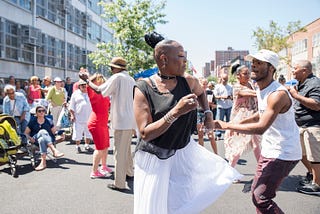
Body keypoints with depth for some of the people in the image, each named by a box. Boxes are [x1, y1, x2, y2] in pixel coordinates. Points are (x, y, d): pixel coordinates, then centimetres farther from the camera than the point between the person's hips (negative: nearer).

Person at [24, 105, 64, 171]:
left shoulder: (49, 121, 16)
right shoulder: (32, 121, 15)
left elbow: (54, 132, 15)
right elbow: (26, 133, 12)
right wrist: (30, 138, -8)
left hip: (49, 140, 1)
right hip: (35, 140, -1)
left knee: (42, 139, -38)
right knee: (43, 131, -35)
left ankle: (43, 162, -51)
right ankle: (54, 150, -50)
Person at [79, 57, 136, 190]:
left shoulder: (117, 77, -10)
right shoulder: (131, 79, 14)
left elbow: (99, 90, -11)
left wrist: (87, 80, 2)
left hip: (121, 120, -8)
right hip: (130, 120, 9)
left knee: (119, 151, -3)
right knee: (127, 148, 22)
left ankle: (119, 183, 3)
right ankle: (129, 173, 36)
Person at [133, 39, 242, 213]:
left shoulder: (188, 81, -4)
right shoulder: (143, 89, -16)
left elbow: (201, 93, 22)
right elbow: (145, 133, -22)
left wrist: (208, 113, 5)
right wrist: (176, 112, -31)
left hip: (184, 151, 5)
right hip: (155, 158, -4)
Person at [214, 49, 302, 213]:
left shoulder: (278, 94, -24)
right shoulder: (261, 90, 6)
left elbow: (261, 128, -32)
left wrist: (227, 126, -26)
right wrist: (239, 124, 12)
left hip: (283, 154, -9)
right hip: (268, 150, 9)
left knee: (260, 198, -12)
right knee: (256, 191, 17)